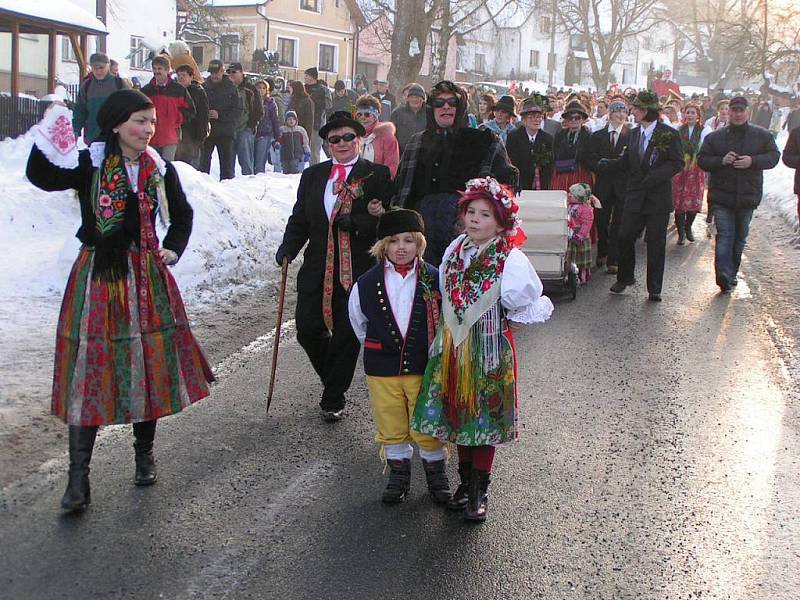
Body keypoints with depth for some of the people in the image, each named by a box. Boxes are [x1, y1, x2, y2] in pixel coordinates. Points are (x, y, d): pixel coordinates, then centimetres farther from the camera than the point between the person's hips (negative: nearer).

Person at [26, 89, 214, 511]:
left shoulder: (160, 170, 6)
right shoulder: (89, 164, -6)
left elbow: (182, 215, 22)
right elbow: (42, 177, -25)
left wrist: (173, 250, 8)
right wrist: (47, 141, -43)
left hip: (146, 277, 4)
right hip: (98, 277, -3)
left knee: (152, 364, 8)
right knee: (90, 367, -4)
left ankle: (145, 453, 29)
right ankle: (78, 475, 1)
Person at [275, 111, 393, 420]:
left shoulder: (377, 175, 0)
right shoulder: (312, 175, 13)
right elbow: (299, 218, 12)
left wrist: (351, 222, -19)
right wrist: (288, 249, -5)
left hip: (358, 267, -4)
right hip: (317, 266, 4)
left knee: (347, 335, 2)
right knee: (308, 330, 1)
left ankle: (333, 399, 18)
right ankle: (334, 382, 28)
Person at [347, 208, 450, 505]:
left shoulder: (434, 280, -8)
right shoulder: (367, 284, -5)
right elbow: (358, 322, 11)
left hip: (424, 367, -1)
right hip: (382, 369, 1)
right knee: (390, 425, 11)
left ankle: (436, 472, 26)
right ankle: (398, 472, 29)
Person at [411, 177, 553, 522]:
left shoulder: (510, 260, -15)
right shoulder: (455, 250, 2)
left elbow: (529, 306, -5)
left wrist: (508, 325, 1)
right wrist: (455, 328, 13)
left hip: (490, 351, -5)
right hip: (454, 347, 5)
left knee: (484, 416, 3)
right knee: (458, 413, 13)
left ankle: (479, 493, 16)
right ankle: (466, 483, 30)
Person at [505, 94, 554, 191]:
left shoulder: (547, 138, 6)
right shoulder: (513, 137, -1)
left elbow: (549, 165, 5)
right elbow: (510, 164, -6)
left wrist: (544, 186, -7)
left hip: (541, 187, 2)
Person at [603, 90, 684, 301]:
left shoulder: (668, 134, -8)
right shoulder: (634, 133, 11)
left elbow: (677, 163, -11)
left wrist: (655, 176, -22)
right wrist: (608, 164, -4)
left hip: (658, 198, -5)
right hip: (635, 196, 5)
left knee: (656, 244, 2)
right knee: (625, 237, 1)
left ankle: (654, 289, 11)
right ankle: (624, 278, 22)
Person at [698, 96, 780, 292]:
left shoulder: (762, 135, 5)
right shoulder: (714, 137, 4)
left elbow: (774, 156, 2)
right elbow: (702, 160, 2)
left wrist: (753, 161, -16)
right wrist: (721, 160, -16)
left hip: (747, 195, 2)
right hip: (722, 195, -2)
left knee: (740, 237, 11)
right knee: (725, 234, -15)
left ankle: (731, 273, 26)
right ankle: (724, 273, -26)